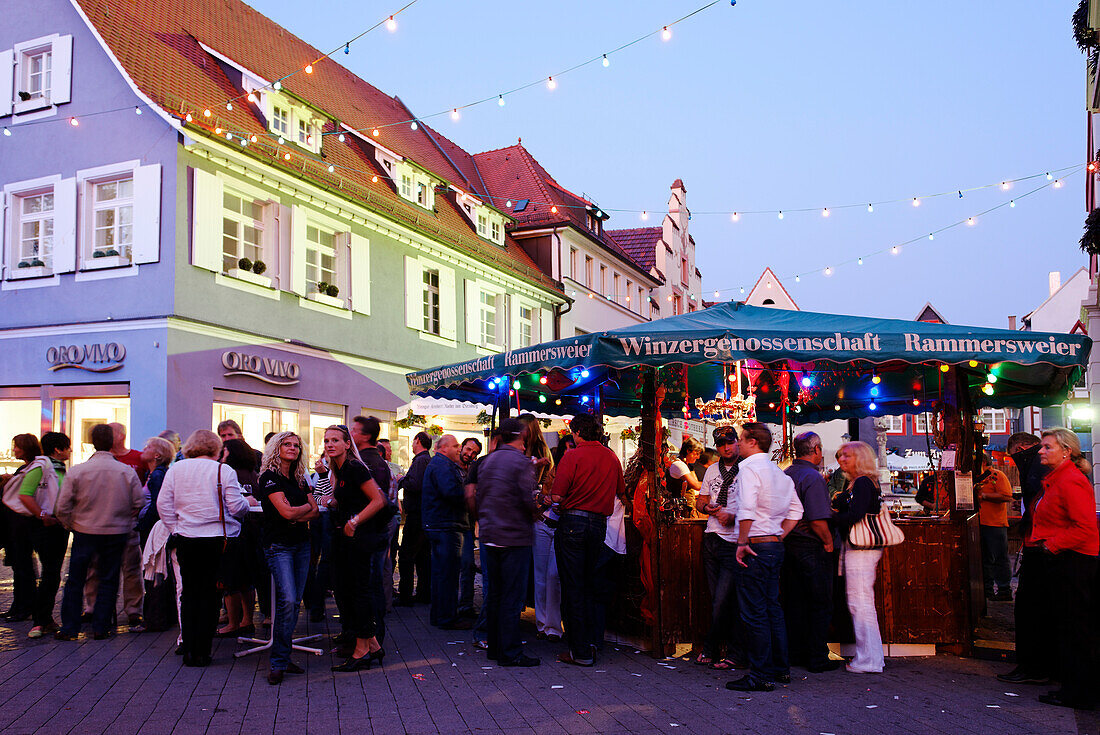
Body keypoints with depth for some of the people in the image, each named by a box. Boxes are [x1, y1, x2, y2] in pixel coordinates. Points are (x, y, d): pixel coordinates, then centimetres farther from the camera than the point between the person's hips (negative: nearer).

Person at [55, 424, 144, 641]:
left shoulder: (76, 471, -9)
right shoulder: (128, 472, -8)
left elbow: (62, 508, -7)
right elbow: (139, 503, -2)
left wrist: (70, 525, 11)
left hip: (84, 532, 0)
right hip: (117, 533, 1)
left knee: (75, 581, 12)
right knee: (108, 580, 10)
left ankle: (69, 629, 17)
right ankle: (101, 628, 13)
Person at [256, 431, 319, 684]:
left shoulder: (300, 479, 15)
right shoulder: (269, 477, -6)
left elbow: (315, 512, 7)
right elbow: (286, 512, -15)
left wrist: (296, 515, -10)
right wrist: (307, 506, 1)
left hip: (302, 544, 6)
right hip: (279, 546, -6)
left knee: (295, 602, 4)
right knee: (287, 601, -17)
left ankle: (284, 656, 11)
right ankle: (279, 662, -11)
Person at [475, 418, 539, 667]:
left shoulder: (487, 461, 10)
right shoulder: (521, 462, -12)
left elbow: (478, 498, 14)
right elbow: (530, 501, -17)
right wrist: (536, 513, 3)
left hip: (490, 535, 7)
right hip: (515, 537, -7)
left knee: (493, 594, 14)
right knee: (512, 597, -2)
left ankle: (494, 646, 22)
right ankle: (510, 653, 2)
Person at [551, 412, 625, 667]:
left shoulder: (573, 456, -10)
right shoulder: (612, 457, 6)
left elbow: (557, 496, -14)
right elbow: (621, 491, 17)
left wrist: (550, 499, 7)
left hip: (573, 522, -5)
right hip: (600, 524, 6)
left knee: (573, 588, 1)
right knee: (589, 586, 17)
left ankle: (580, 651, 4)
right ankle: (590, 642, 20)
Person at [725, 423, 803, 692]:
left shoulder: (748, 468, -13)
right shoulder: (779, 472, 14)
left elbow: (747, 510, -25)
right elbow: (795, 509, 18)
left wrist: (742, 543, -18)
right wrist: (779, 536, 16)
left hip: (755, 547, -9)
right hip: (776, 546, 9)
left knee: (753, 612, -3)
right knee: (772, 607, 17)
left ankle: (760, 676, 1)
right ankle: (780, 668, 25)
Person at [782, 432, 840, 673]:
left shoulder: (785, 475, 9)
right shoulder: (813, 477, -16)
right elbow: (818, 520, -22)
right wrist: (829, 542, -8)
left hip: (789, 544, 8)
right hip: (812, 548, -8)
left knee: (794, 602, 14)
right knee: (820, 605, 2)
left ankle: (795, 653, 22)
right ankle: (817, 659, 7)